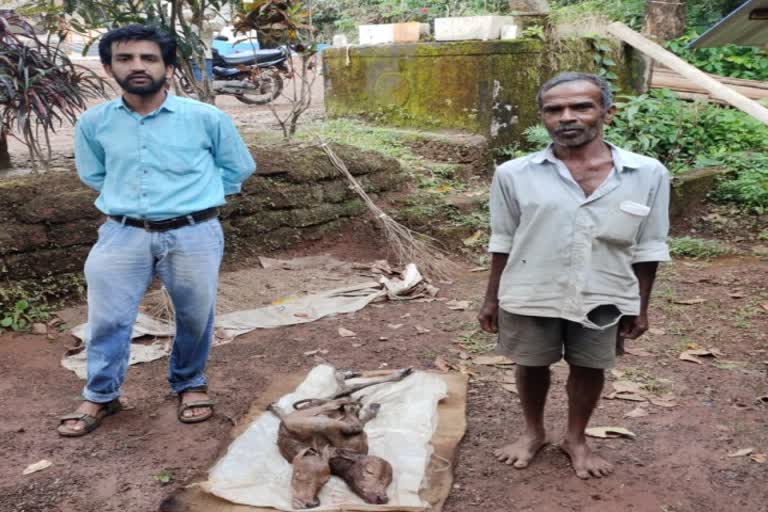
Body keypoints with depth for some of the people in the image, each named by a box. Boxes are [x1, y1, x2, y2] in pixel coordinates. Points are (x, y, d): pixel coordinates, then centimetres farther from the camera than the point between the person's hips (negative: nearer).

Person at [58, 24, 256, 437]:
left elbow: (239, 169, 8)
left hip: (193, 235, -1)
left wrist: (193, 195, 5)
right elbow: (92, 175, 18)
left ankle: (190, 384, 38)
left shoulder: (207, 118, -7)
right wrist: (126, 198, 9)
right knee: (107, 319, 7)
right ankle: (100, 396, 30)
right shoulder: (93, 123, -1)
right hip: (122, 234, 2)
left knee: (194, 317, 12)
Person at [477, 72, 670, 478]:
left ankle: (576, 439, 40)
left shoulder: (648, 174, -8)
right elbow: (503, 243, 1)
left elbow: (648, 248, 0)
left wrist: (641, 306, 4)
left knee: (590, 368, 16)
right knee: (532, 365, 15)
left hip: (603, 299, 1)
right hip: (530, 296, 0)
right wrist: (492, 298, 5)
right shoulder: (514, 174, -9)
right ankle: (533, 432, 41)